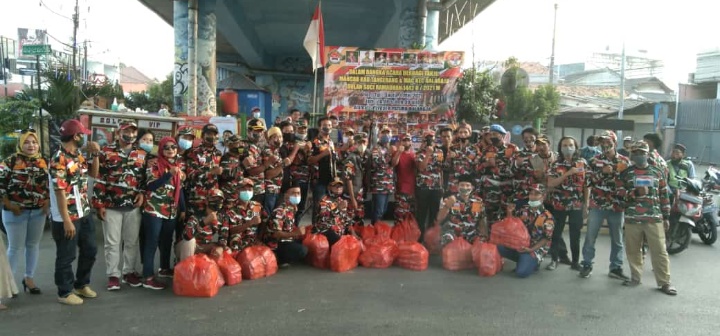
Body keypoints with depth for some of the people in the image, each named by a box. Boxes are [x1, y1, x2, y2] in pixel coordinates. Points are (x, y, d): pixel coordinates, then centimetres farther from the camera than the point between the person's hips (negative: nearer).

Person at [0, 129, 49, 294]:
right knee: (16, 247, 2)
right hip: (16, 211, -4)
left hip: (38, 211, 4)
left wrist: (47, 202, 1)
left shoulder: (44, 162, 5)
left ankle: (29, 278, 25)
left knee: (33, 244, 12)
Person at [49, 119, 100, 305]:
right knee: (66, 257, 5)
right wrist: (67, 220, -22)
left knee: (90, 250, 18)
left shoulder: (78, 156, 8)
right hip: (67, 218, -9)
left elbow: (94, 173, 21)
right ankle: (65, 292, 20)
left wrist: (95, 154, 5)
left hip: (84, 214, 9)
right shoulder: (59, 160, -19)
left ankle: (81, 284, 34)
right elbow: (60, 192, -21)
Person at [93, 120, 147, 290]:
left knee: (132, 241, 10)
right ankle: (113, 275, 13)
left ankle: (129, 272, 23)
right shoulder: (107, 152, 0)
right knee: (112, 242, 4)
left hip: (134, 206, 3)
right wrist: (99, 204, -7)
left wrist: (142, 193, -3)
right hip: (111, 205, -3)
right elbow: (99, 179, -2)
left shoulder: (142, 154, 9)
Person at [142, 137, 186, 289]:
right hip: (154, 209, -6)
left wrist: (183, 209, 13)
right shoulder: (154, 163, -8)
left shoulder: (178, 165, 9)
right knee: (152, 242, -4)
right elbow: (151, 186, -20)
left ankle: (164, 269, 34)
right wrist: (169, 174, -27)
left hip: (172, 210, 6)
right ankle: (148, 277, 0)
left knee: (167, 241, 18)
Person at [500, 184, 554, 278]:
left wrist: (530, 249, -20)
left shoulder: (547, 217, -11)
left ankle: (534, 262, 10)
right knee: (498, 247, -18)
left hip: (535, 248, -6)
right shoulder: (523, 209, 3)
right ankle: (523, 260, 4)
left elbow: (546, 239, -10)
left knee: (521, 272, -25)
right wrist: (509, 212, -9)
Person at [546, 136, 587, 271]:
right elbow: (550, 184, -12)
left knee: (575, 235, 5)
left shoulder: (582, 163, 2)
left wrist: (586, 203, 0)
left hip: (577, 205, 0)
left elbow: (586, 184, 4)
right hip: (559, 204, 0)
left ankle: (575, 261, 18)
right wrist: (568, 173, -20)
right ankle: (555, 258, 22)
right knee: (556, 233, 7)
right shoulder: (556, 165, -2)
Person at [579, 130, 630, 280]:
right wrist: (603, 172, -18)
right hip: (597, 205, -1)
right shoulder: (594, 161, 4)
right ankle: (587, 265, 13)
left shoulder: (625, 161, 4)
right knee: (590, 237, 2)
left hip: (617, 206, 1)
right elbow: (589, 180, -5)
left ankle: (616, 268, 19)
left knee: (617, 239, 9)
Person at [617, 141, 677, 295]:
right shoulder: (625, 173, 6)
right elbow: (620, 195, -1)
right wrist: (636, 192, -18)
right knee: (633, 250, 9)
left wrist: (666, 217, 10)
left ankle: (664, 282, 8)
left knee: (659, 251, 0)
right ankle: (636, 277, 24)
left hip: (654, 218, 0)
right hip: (632, 219, 0)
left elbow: (664, 196, 12)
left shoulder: (657, 173, 10)